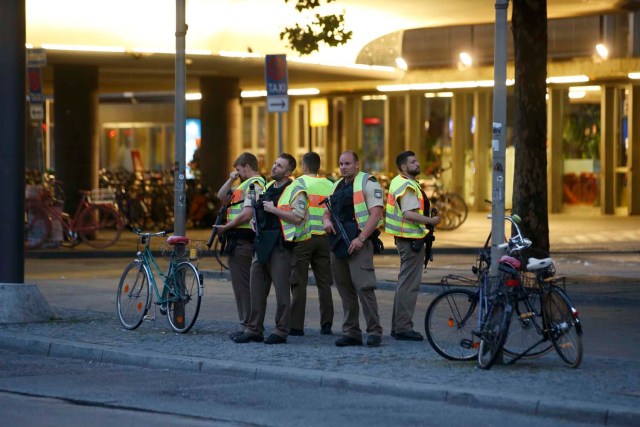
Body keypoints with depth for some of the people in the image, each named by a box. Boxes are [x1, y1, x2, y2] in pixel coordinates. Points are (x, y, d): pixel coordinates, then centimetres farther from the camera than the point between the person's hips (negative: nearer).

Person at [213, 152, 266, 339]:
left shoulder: (254, 185, -12)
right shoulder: (245, 185, 22)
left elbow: (247, 214, -21)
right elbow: (222, 196, 26)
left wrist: (226, 227, -12)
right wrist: (231, 180, 11)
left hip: (242, 241, -11)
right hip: (239, 241, 11)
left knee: (242, 285, -9)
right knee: (241, 285, 13)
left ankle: (247, 327, -9)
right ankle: (247, 325, 16)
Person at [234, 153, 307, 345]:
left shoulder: (295, 190, -6)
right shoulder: (267, 188, 19)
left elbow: (297, 218, -18)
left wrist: (273, 209, -17)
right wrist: (256, 222, 13)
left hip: (280, 244, -8)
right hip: (262, 243, 8)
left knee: (281, 289, -5)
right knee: (257, 288, 8)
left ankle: (281, 332, 0)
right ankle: (254, 330, 13)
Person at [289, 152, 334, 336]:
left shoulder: (299, 183, -4)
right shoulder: (329, 185, 8)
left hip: (303, 238, -4)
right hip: (324, 238, 4)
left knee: (299, 283, 0)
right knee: (324, 283, 9)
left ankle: (296, 325, -3)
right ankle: (326, 323, 7)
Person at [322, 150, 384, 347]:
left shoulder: (368, 183, -5)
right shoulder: (337, 186, 20)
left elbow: (376, 214, -13)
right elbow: (327, 211, 27)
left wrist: (361, 238, -21)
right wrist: (326, 220, 1)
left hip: (358, 244, -8)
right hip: (338, 245, 8)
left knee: (364, 287, -15)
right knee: (345, 289, 8)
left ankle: (374, 331, -12)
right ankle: (351, 332, 13)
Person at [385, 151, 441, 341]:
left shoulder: (398, 182, 15)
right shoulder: (408, 186, -17)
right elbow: (409, 214, -27)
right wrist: (431, 221, -19)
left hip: (404, 238, 11)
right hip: (412, 239, -11)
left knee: (405, 283, 17)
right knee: (409, 284, -7)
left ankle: (398, 325, 23)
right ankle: (403, 327, -5)